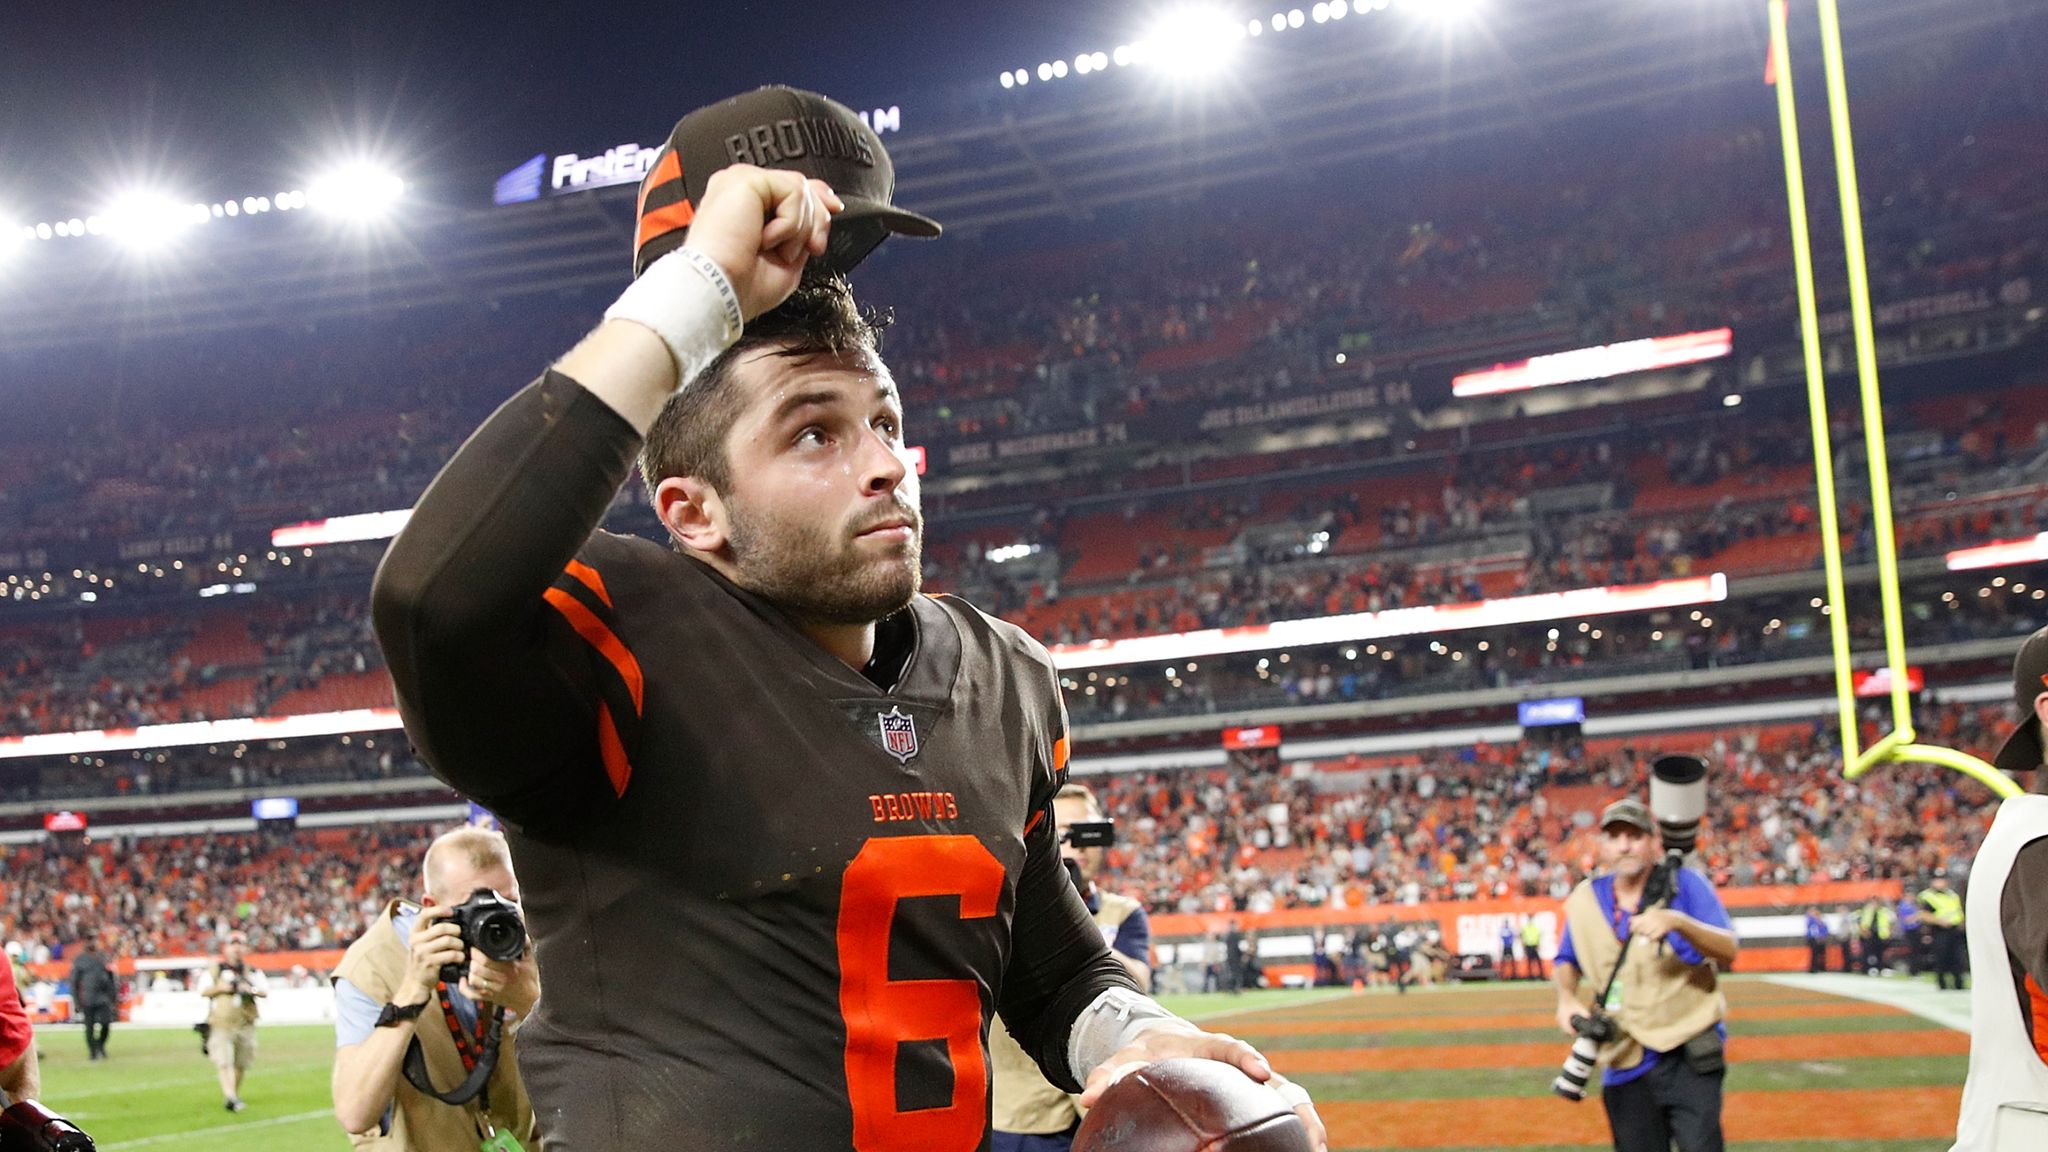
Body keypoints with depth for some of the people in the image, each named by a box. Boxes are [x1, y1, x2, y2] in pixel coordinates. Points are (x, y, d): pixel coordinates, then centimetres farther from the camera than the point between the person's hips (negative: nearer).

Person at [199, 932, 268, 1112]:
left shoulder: (253, 972, 10)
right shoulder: (214, 971, 8)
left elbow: (265, 990, 1)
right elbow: (203, 990, 1)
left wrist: (251, 990, -18)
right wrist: (220, 988, -14)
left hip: (245, 1025, 2)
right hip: (221, 1024, -2)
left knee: (241, 1064, 8)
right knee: (224, 1063, -15)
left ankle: (234, 1095, 26)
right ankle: (230, 1097, -23)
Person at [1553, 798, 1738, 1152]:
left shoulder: (1686, 885, -4)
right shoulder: (1585, 900, 6)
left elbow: (1728, 952, -15)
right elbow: (1566, 961, 21)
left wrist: (1677, 922, -32)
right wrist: (1566, 998, 0)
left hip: (1691, 1057, -3)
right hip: (1625, 1065, 4)